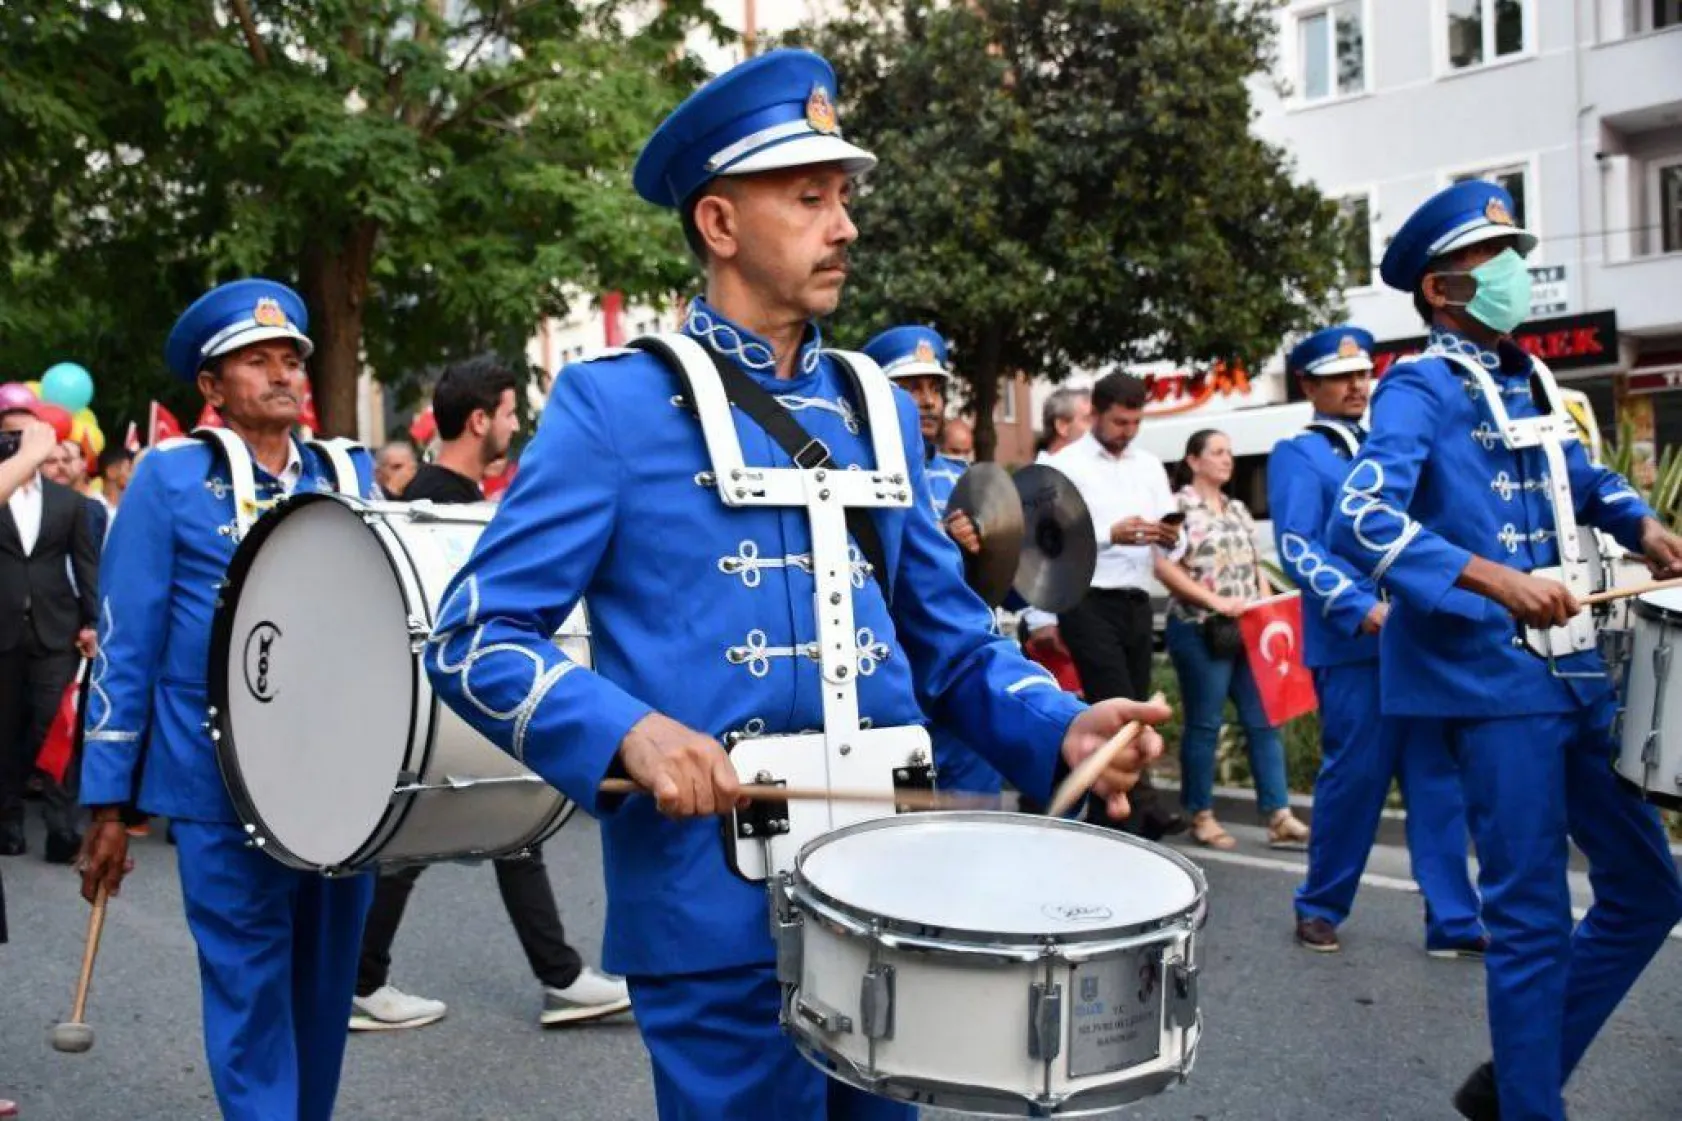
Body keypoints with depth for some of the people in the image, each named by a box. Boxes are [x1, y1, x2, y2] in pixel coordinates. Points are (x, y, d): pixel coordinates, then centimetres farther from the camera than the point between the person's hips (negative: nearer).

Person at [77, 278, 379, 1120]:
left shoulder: (351, 475, 9)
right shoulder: (168, 479, -2)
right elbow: (124, 646, -3)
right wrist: (107, 801, -5)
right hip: (222, 784, -4)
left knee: (326, 983, 12)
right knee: (250, 988, 1)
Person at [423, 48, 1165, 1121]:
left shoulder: (879, 409, 11)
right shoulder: (616, 403, -5)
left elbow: (950, 640, 13)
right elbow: (474, 636, -7)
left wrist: (1061, 727, -6)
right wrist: (630, 732, -23)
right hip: (717, 901, -5)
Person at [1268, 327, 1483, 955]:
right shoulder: (1297, 456, 1)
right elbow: (1297, 550, -10)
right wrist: (1363, 609, -21)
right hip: (1352, 644, -6)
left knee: (1437, 779, 5)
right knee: (1354, 777, 0)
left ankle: (1453, 922, 11)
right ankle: (1320, 908, 18)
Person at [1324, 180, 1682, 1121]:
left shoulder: (1531, 380, 15)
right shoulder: (1420, 389, -9)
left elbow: (1579, 478, 33)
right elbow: (1359, 523, -24)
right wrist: (1490, 578, -34)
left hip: (1574, 671, 9)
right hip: (1493, 680, -9)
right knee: (1534, 917, -3)